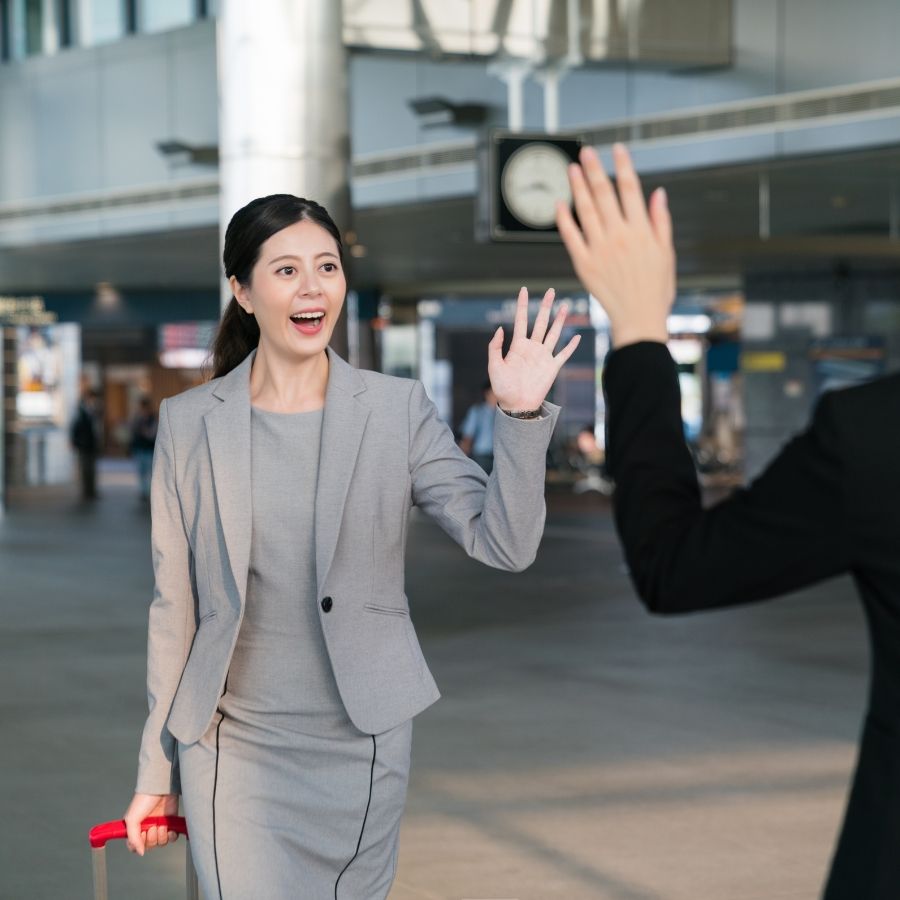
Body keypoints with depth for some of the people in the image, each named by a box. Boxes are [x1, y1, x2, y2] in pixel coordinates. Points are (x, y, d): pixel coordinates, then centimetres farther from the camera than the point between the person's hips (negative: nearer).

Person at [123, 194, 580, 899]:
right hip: (236, 749, 0)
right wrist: (158, 772, 7)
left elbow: (503, 544, -8)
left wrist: (521, 415, -23)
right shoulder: (189, 423, 0)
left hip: (365, 744, 0)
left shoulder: (398, 409, -2)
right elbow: (175, 604, 4)